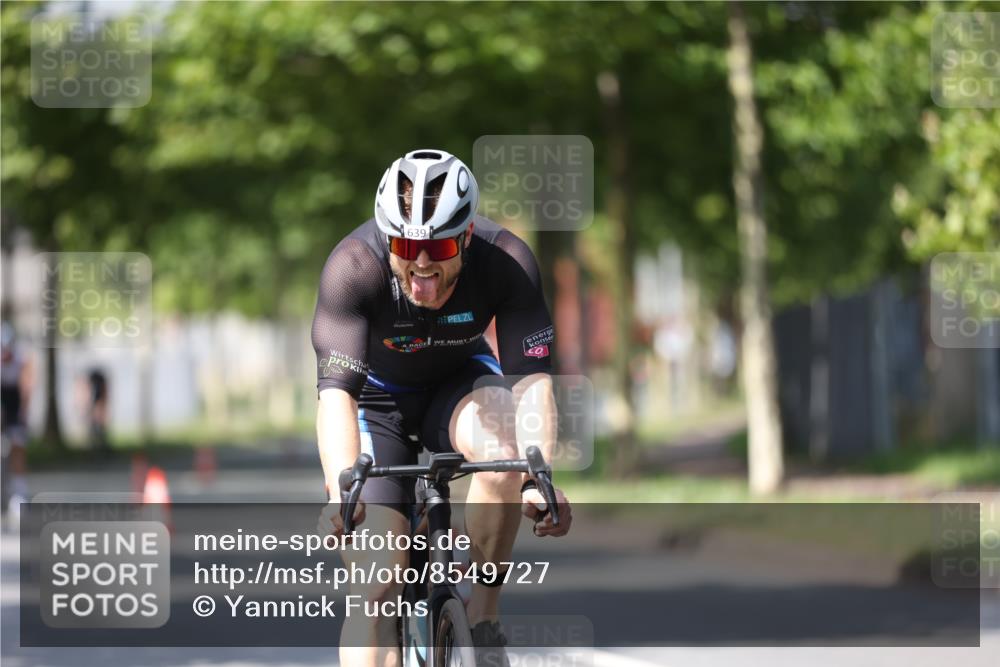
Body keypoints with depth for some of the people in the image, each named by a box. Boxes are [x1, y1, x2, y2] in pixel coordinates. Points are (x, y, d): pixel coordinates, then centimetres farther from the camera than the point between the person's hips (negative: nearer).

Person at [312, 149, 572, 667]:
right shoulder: (353, 267, -33)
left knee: (504, 448, -35)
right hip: (378, 400, -1)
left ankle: (482, 620, -17)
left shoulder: (507, 261, -28)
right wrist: (343, 489, -56)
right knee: (377, 588, -15)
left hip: (459, 384, 1)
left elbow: (532, 377, -32)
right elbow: (337, 390, -40)